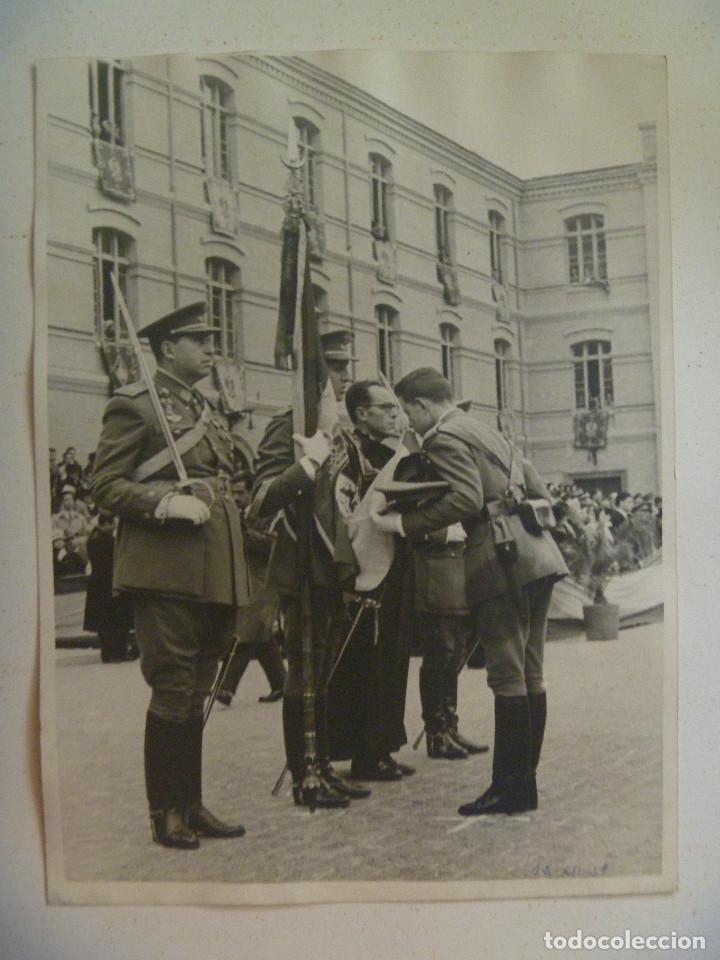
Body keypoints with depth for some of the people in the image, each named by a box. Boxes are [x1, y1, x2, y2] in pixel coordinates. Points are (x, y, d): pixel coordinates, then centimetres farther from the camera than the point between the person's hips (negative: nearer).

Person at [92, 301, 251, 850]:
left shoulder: (211, 413, 21)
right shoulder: (134, 405, -2)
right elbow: (106, 486, -8)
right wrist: (165, 502, -21)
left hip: (215, 572, 7)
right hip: (165, 571, -7)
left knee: (195, 695, 12)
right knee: (173, 691, -3)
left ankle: (191, 806, 21)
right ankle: (167, 814, 8)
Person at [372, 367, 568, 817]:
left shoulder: (444, 438, -6)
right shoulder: (490, 433, 23)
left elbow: (466, 498, -20)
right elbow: (538, 489, 23)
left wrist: (405, 524, -14)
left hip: (502, 560, -10)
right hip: (537, 557, 10)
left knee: (508, 676, -6)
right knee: (530, 674, 10)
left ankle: (509, 787, -2)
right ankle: (525, 780, 17)